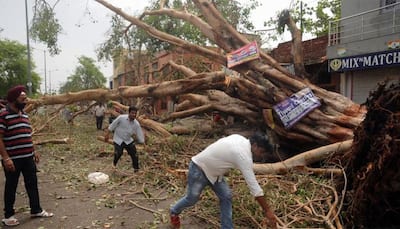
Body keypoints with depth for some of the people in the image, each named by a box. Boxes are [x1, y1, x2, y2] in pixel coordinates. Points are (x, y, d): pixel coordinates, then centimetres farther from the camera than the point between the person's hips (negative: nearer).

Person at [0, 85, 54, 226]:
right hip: (12, 159, -7)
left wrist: (34, 151, 17)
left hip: (28, 157, 7)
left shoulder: (24, 115, 11)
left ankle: (36, 210, 28)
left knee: (32, 184, 14)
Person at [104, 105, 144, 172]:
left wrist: (143, 143, -4)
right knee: (118, 153, -19)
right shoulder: (121, 118, -18)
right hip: (118, 139, -3)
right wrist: (107, 134, -3)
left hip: (128, 140, 3)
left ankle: (136, 169, 15)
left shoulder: (136, 124, -10)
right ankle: (114, 164, 14)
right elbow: (112, 126, -7)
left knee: (134, 154, -3)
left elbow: (139, 135, -2)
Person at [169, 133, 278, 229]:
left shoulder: (240, 139, -5)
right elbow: (254, 186, -30)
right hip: (199, 169, -9)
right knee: (191, 199, 13)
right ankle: (174, 212, 43)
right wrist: (267, 211, -24)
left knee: (226, 196, 2)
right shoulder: (244, 155, -31)